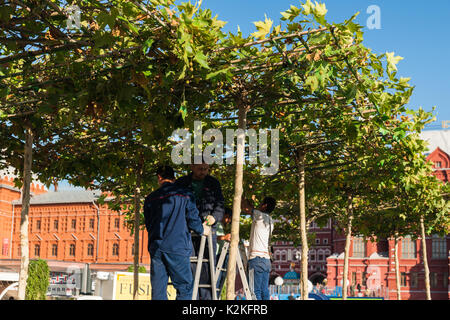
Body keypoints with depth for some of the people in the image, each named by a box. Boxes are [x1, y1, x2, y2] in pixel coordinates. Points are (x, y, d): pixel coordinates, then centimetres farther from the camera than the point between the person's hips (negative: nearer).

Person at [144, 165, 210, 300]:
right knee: (185, 288, 4)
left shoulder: (150, 198, 10)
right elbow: (193, 220, -3)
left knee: (158, 290, 7)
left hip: (156, 248, 4)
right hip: (178, 248, -3)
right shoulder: (185, 195, 0)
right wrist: (202, 230, 17)